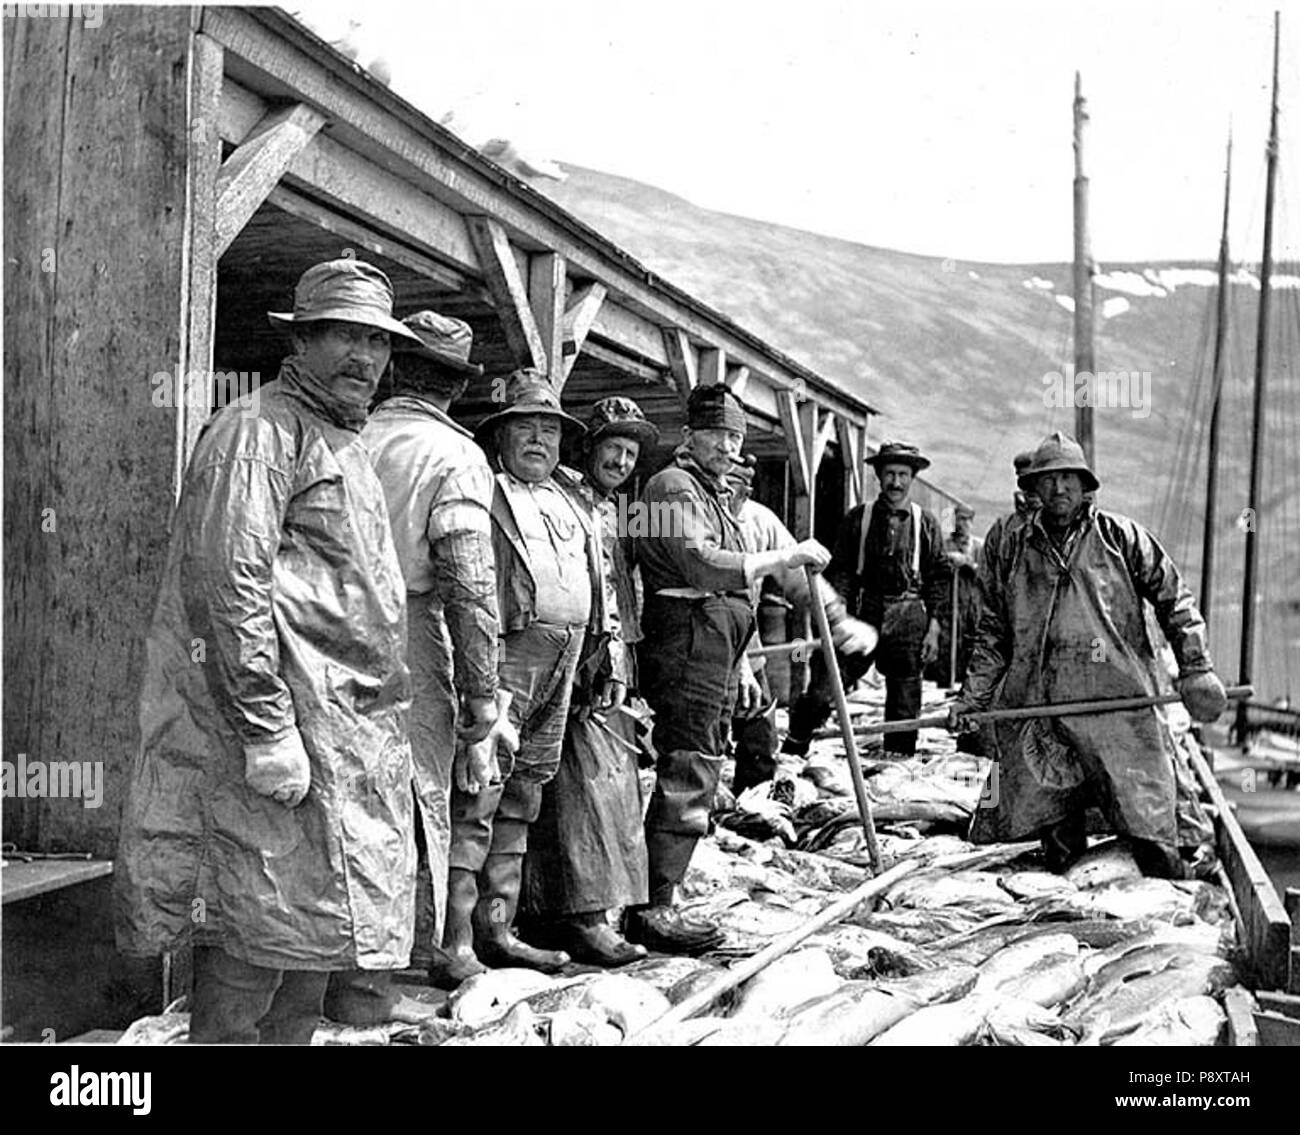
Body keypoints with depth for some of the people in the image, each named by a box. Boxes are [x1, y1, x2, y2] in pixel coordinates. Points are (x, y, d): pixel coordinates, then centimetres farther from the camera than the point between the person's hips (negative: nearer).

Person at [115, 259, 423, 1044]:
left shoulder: (346, 446, 21)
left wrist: (384, 708, 23)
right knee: (258, 930, -5)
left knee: (314, 936, 14)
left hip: (353, 737, 10)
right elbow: (229, 587, -19)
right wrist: (267, 729, -23)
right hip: (285, 737, -9)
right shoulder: (259, 432, -9)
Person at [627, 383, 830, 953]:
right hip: (685, 652, -10)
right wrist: (786, 557, -18)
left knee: (698, 779, 11)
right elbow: (703, 566, -22)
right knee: (685, 780, -11)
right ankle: (651, 910, -7)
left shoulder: (715, 494, 25)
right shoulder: (674, 486, -8)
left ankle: (658, 902, 17)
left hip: (714, 655, 10)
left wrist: (740, 664, 24)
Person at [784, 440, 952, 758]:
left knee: (904, 707, 7)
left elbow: (940, 576, 7)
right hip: (863, 613, 0)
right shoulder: (858, 519, 6)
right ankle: (791, 752, 5)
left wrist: (934, 625, 0)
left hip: (908, 618, 1)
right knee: (821, 693, -7)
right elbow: (840, 573, 3)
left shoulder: (925, 523, 7)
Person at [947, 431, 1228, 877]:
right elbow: (993, 632, 17)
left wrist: (1195, 671, 0)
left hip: (1119, 699, -2)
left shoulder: (1121, 536, 5)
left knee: (1149, 824, -5)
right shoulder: (1013, 547, 12)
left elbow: (1174, 600, 8)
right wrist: (973, 695, 11)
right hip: (1037, 708, 2)